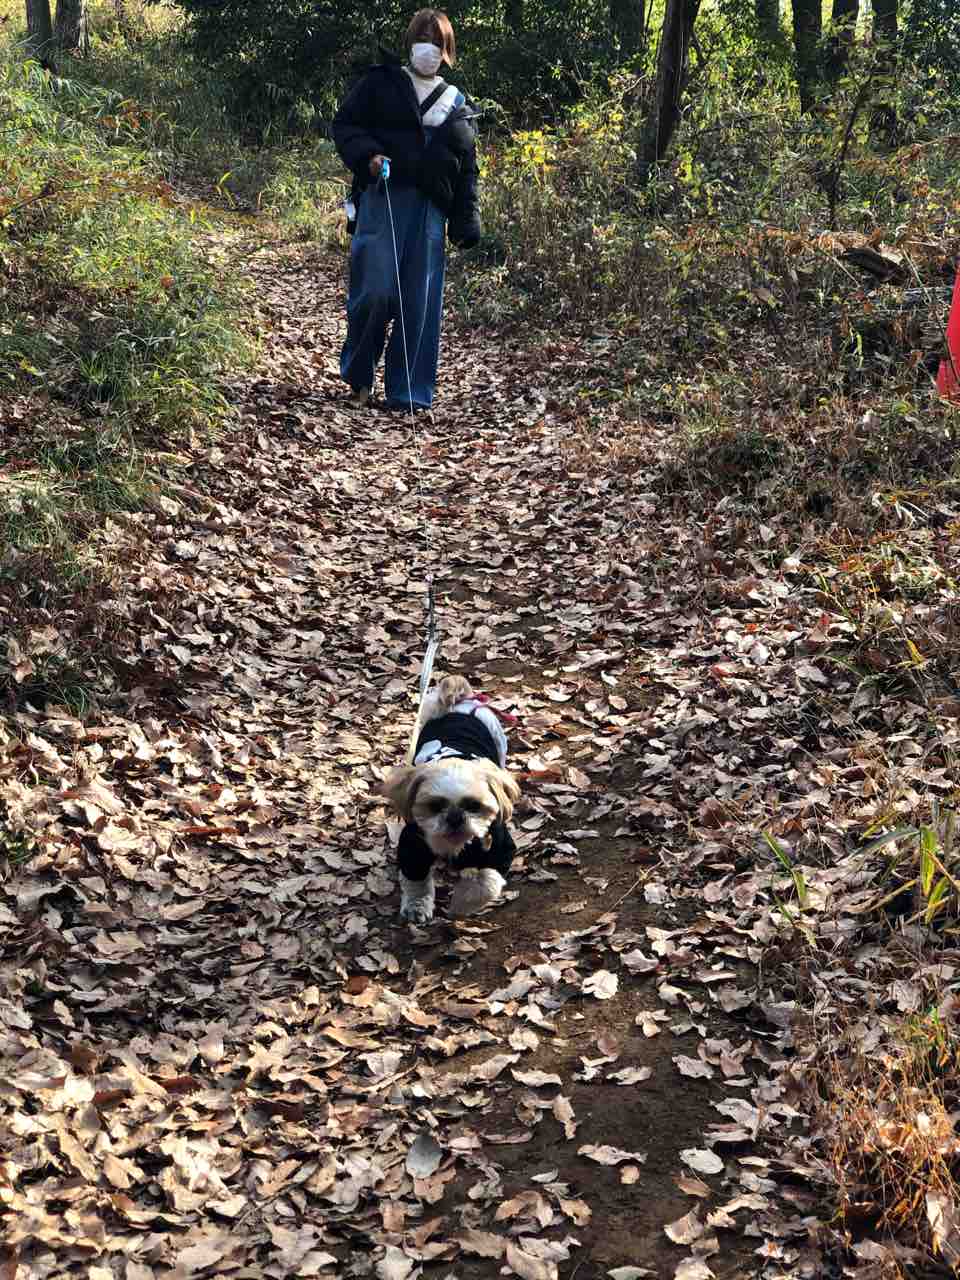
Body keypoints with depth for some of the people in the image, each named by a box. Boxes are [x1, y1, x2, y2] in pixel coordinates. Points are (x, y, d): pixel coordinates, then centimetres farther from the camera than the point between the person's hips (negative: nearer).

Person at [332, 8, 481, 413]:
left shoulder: (457, 103, 19)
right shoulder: (380, 82, 10)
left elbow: (467, 168, 18)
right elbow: (344, 123, 5)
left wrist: (466, 223, 9)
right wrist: (367, 155, -15)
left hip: (430, 209, 3)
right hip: (382, 198, -3)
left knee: (421, 302, 0)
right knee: (375, 290, -13)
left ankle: (409, 393, 7)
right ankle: (358, 377, 9)